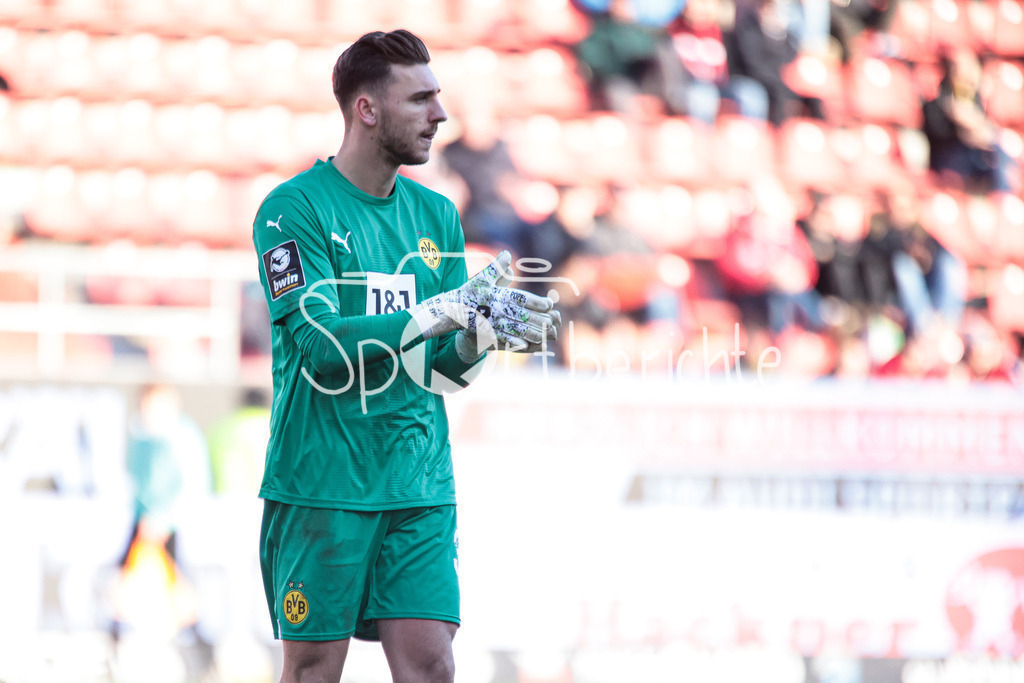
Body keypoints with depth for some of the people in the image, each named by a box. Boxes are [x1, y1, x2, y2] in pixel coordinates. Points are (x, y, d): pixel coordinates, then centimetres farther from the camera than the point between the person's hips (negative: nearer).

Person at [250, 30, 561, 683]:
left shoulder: (435, 214, 13)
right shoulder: (294, 208, -6)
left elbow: (446, 366, 13)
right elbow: (321, 342, -18)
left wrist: (479, 334, -10)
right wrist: (446, 309, -22)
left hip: (421, 487, 5)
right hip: (322, 483, -5)